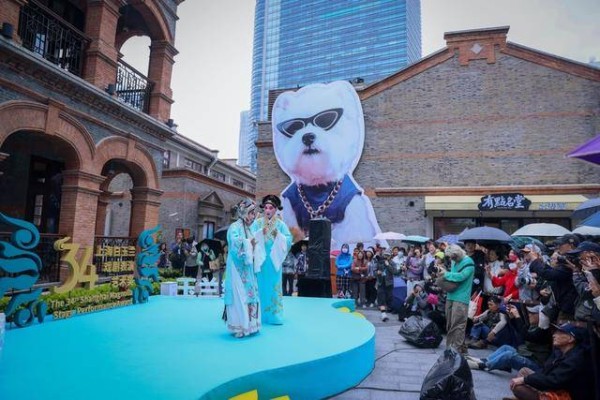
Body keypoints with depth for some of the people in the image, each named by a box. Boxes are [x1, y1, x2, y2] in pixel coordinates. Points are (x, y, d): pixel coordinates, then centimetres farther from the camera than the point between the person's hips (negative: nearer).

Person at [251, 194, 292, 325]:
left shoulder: (281, 224, 5)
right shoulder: (257, 223, 6)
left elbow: (289, 240, -2)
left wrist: (278, 234, -16)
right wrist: (261, 232, -16)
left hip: (274, 259, 0)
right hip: (261, 259, 0)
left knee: (274, 286, 2)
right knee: (261, 286, 2)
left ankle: (274, 315, 9)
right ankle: (260, 315, 11)